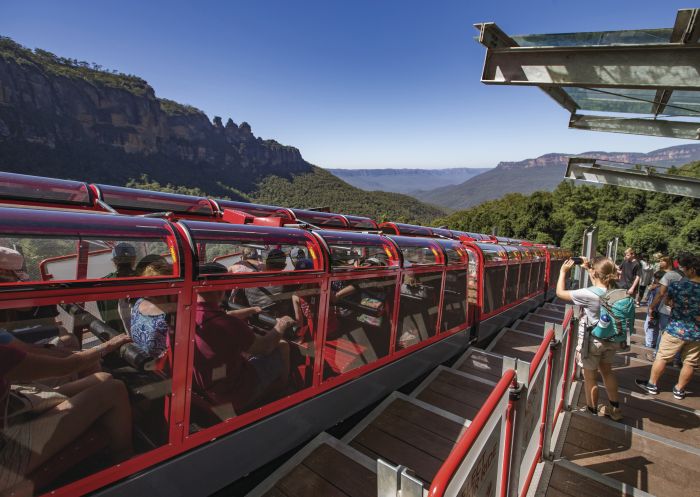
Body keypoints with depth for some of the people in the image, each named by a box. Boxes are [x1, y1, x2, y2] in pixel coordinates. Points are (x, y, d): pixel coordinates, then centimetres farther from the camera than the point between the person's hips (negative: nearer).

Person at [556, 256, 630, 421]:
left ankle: (593, 411, 31)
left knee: (590, 377, 13)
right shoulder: (615, 290, -9)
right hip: (611, 339, 7)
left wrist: (563, 271, -7)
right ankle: (615, 408, 42)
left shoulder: (588, 294, -28)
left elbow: (560, 292, -17)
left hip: (592, 341, -7)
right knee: (607, 371, 26)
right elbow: (600, 282, 15)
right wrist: (588, 268, 12)